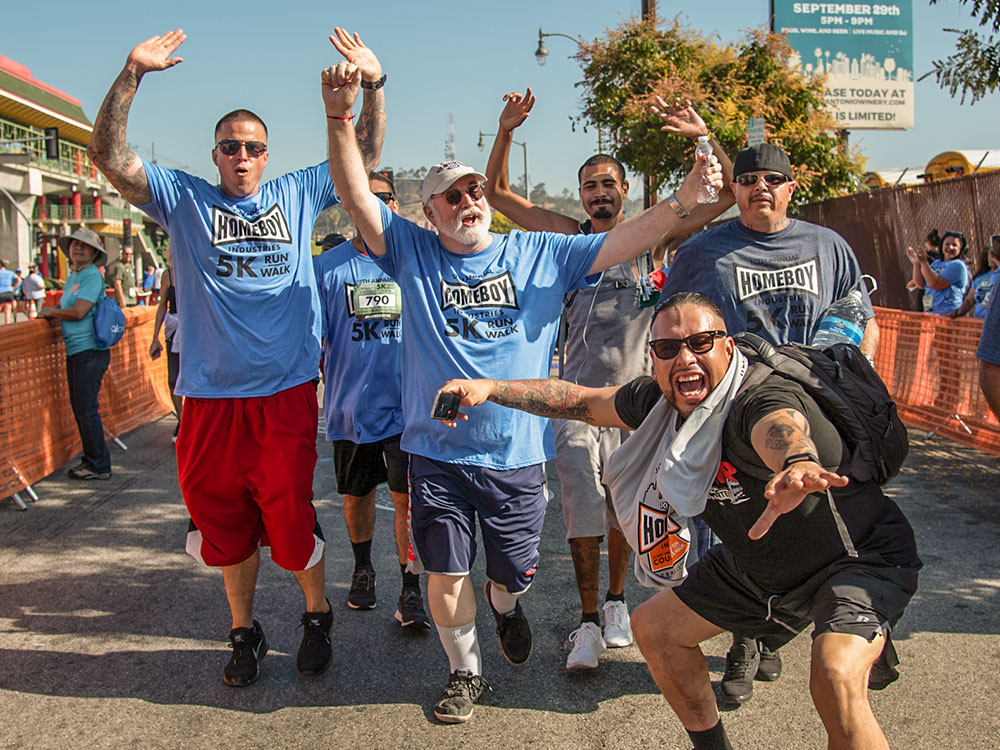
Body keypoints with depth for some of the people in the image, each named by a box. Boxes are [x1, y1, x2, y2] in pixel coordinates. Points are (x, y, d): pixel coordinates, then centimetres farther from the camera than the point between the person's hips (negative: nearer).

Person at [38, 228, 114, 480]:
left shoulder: (92, 275, -10)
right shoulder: (72, 276, 17)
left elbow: (79, 311, -17)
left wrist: (51, 312, -3)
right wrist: (57, 316, -1)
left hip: (90, 349, -9)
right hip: (74, 350, 9)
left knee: (86, 409, -6)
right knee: (79, 408, 12)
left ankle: (99, 466, 1)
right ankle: (91, 460, 21)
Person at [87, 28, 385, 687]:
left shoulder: (298, 195, 10)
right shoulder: (184, 199, 7)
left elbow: (365, 155, 10)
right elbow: (109, 156, -3)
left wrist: (374, 83, -4)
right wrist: (131, 75, -15)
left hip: (286, 394, -1)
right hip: (211, 400, 1)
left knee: (291, 519, 2)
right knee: (225, 522, 12)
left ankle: (317, 615, 27)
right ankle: (245, 632, 31)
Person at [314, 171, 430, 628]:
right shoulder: (328, 266, 2)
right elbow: (314, 339, 6)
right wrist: (321, 391, 0)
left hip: (406, 404, -1)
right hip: (350, 405, 2)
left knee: (407, 497, -5)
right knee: (357, 493, 16)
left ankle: (411, 591, 4)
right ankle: (362, 570, 36)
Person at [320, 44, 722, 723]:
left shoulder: (539, 253, 1)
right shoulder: (413, 254, 0)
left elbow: (620, 245, -5)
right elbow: (357, 198, -11)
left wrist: (682, 202, -19)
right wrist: (340, 117, -25)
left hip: (517, 455, 1)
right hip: (438, 453, 0)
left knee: (514, 573, 13)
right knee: (445, 575, 6)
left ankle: (506, 607, 50)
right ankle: (466, 672, 31)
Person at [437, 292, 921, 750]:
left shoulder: (759, 398, -34)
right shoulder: (659, 399, -11)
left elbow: (781, 428, -58)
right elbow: (582, 401, 2)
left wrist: (797, 465, -81)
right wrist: (490, 388, -3)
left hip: (860, 556, -7)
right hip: (758, 566, 8)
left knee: (836, 677, -33)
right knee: (654, 627, 10)